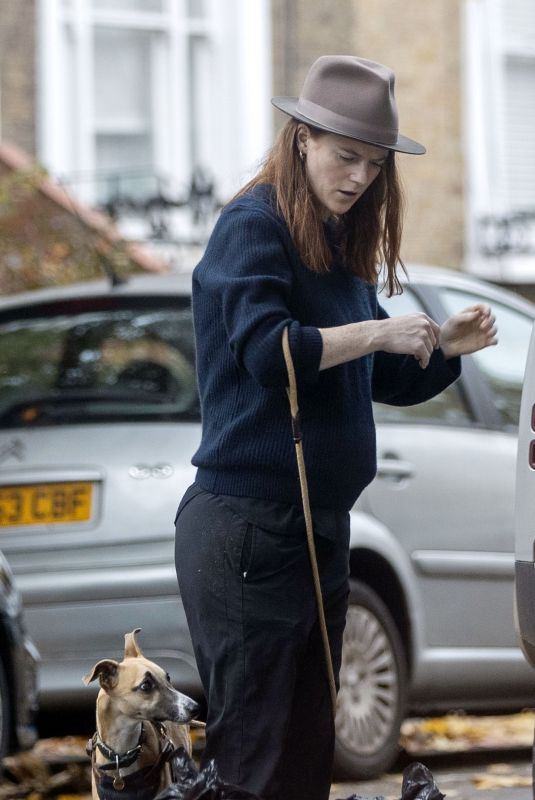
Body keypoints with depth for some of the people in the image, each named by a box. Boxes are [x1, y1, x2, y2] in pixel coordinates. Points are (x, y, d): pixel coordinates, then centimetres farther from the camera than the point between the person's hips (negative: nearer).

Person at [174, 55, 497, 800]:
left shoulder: (340, 248, 15)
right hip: (247, 529, -8)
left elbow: (386, 379, 21)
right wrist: (379, 331, -19)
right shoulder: (254, 226, -8)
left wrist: (447, 347, 4)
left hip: (321, 531, 8)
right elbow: (265, 349, -21)